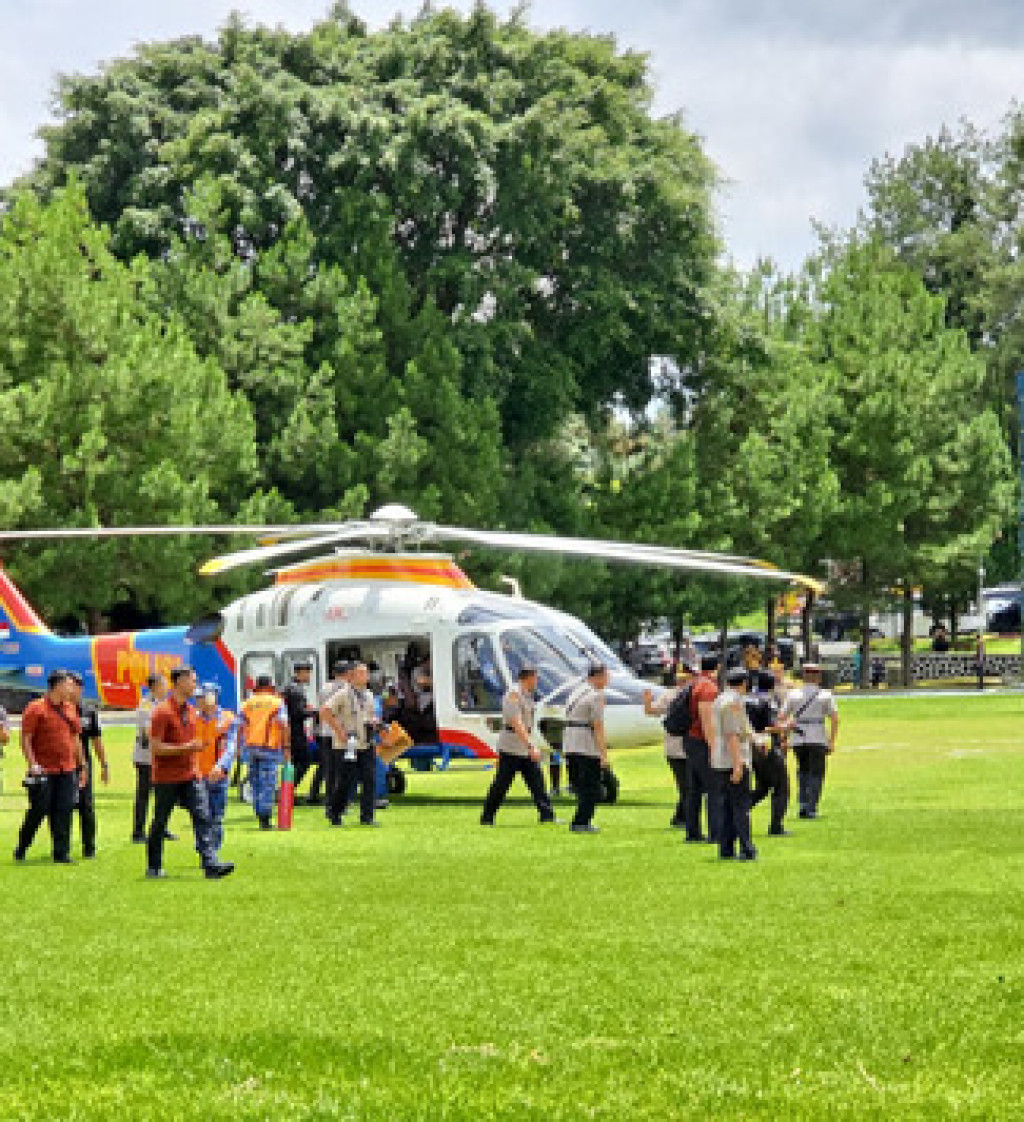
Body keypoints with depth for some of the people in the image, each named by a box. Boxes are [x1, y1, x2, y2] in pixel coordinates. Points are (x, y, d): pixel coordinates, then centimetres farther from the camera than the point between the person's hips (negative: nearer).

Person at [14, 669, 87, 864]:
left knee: (63, 812, 1)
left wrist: (81, 764, 18)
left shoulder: (70, 709, 13)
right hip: (44, 772, -5)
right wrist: (33, 765, -17)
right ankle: (20, 850, 15)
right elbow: (26, 740, -9)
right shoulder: (35, 709, -6)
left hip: (67, 771, 5)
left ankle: (61, 853, 3)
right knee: (38, 811, -1)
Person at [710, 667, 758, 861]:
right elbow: (732, 735, -20)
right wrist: (738, 764, -22)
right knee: (741, 807, -6)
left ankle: (726, 849, 7)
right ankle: (746, 850, -8)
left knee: (724, 807, 9)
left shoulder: (719, 700, 15)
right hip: (735, 761, -8)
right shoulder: (734, 702, -13)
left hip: (718, 763, 8)